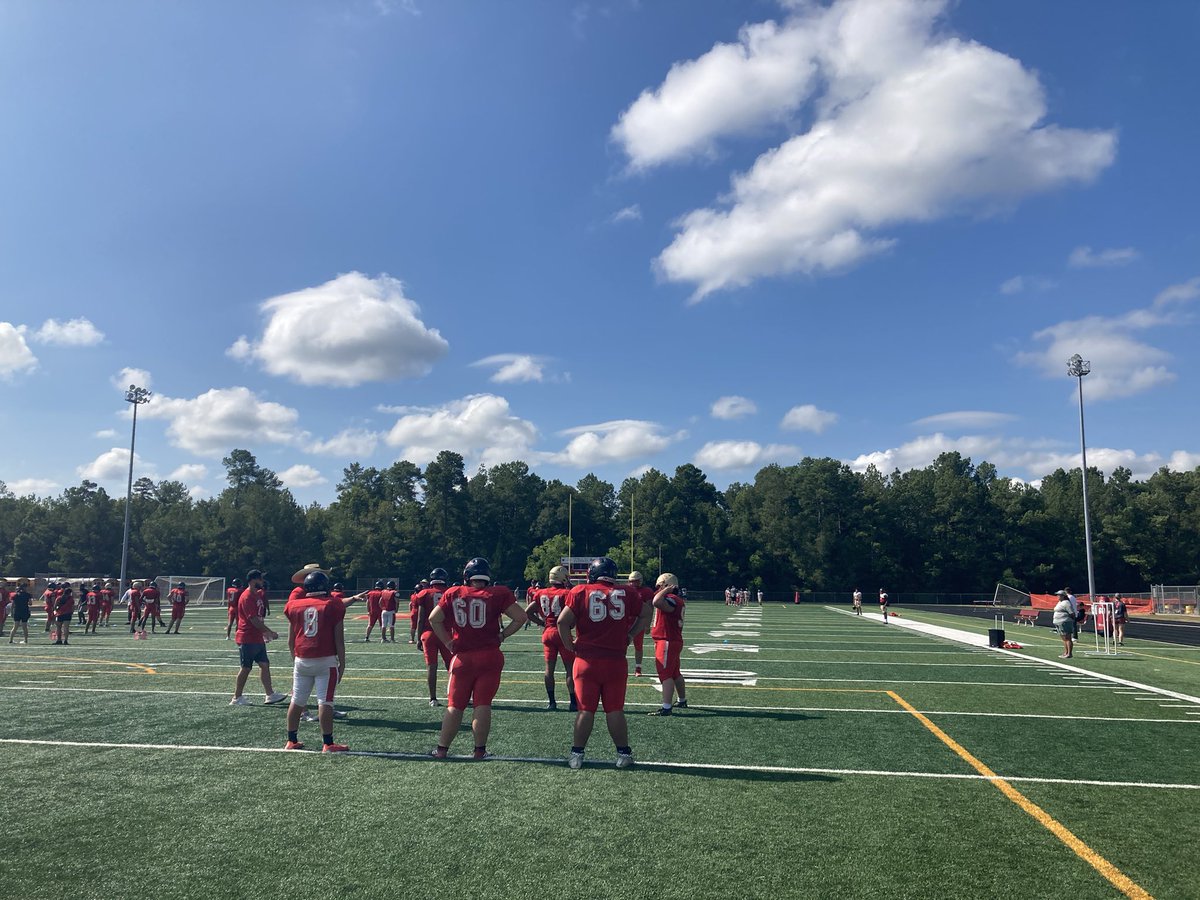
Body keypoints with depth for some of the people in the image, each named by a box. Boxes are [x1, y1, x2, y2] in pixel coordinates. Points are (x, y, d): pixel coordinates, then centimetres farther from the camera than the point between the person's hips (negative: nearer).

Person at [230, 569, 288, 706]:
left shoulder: (257, 594, 12)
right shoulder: (246, 598, -19)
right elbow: (254, 620, -22)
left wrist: (265, 632, 16)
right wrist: (270, 632, -17)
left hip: (257, 638, 9)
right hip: (247, 639, -9)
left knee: (265, 664, 8)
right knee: (246, 668, -1)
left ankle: (270, 695, 11)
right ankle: (236, 698, 9)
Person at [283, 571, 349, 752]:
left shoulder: (295, 606, 6)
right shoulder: (333, 606, -3)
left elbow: (291, 640, 13)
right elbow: (339, 640, -3)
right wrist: (342, 663, 4)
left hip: (302, 660, 4)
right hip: (326, 660, -4)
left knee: (297, 701, 13)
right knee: (325, 702, -3)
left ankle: (291, 741, 22)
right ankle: (327, 744, -1)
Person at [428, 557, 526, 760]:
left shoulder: (453, 594, 3)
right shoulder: (497, 594, -4)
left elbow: (434, 618, 4)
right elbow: (521, 617, -5)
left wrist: (447, 641, 8)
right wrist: (503, 635, 5)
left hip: (462, 657, 2)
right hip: (489, 656, -1)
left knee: (455, 705, 10)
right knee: (483, 704, 4)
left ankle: (442, 749, 14)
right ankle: (479, 750, 7)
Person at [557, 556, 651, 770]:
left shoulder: (580, 592, -4)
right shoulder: (625, 594, 3)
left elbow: (563, 622, -9)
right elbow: (646, 615, 14)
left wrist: (570, 646, 3)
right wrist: (630, 635, 18)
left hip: (587, 660, -1)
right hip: (616, 662, 1)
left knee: (586, 709, 6)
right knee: (615, 710, 9)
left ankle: (577, 754, 13)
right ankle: (623, 754, 14)